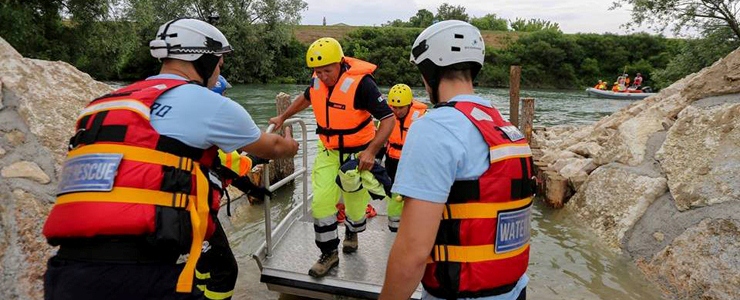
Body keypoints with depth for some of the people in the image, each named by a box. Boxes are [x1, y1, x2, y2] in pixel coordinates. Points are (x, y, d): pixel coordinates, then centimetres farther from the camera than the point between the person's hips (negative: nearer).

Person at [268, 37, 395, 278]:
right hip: (328, 152, 4)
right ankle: (329, 254, 13)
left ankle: (351, 233, 45)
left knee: (355, 202, 11)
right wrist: (282, 117, 22)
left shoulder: (360, 82, -25)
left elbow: (388, 118, -25)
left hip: (357, 154, -4)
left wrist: (371, 151, -35)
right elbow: (305, 98, 19)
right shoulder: (317, 80, -6)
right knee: (321, 202, -4)